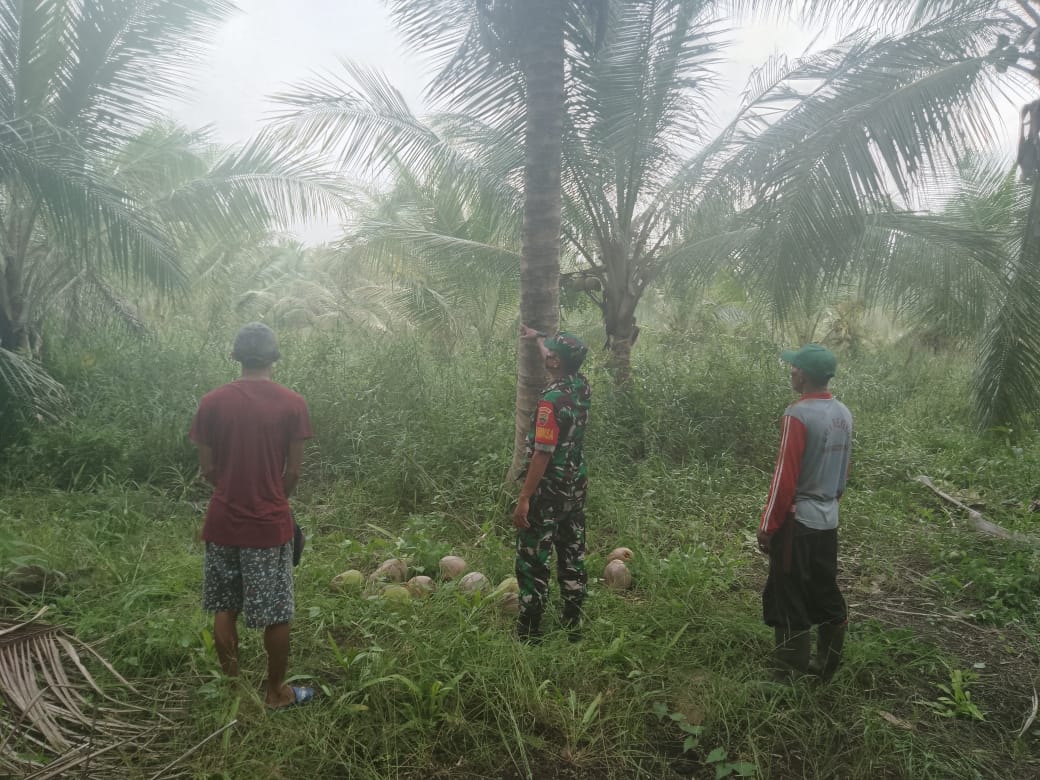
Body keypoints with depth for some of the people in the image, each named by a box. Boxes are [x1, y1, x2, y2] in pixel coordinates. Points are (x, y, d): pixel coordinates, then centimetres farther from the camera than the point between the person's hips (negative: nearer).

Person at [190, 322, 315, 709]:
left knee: (224, 609, 18)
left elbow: (207, 469, 1)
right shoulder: (292, 404, -9)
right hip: (270, 524, -2)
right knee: (276, 615, 11)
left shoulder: (211, 402, -4)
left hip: (223, 521, 3)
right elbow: (293, 471, -5)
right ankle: (276, 692, 24)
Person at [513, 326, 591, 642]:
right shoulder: (582, 386, 2)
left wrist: (524, 499, -21)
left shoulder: (552, 399, -23)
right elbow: (562, 355, 24)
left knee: (532, 561, 2)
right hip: (576, 487, 8)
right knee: (572, 556, 15)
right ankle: (573, 625, 25)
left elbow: (543, 453, -25)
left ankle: (529, 633, 10)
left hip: (549, 491, -8)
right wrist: (537, 336, 39)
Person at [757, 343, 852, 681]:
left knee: (790, 602, 3)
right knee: (827, 596, 17)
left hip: (797, 521, -8)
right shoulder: (843, 414, 5)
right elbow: (843, 471, 14)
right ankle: (827, 664, 29)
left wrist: (767, 526, -12)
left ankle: (790, 675, 13)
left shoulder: (799, 415, -20)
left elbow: (784, 476, -20)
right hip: (828, 520, 8)